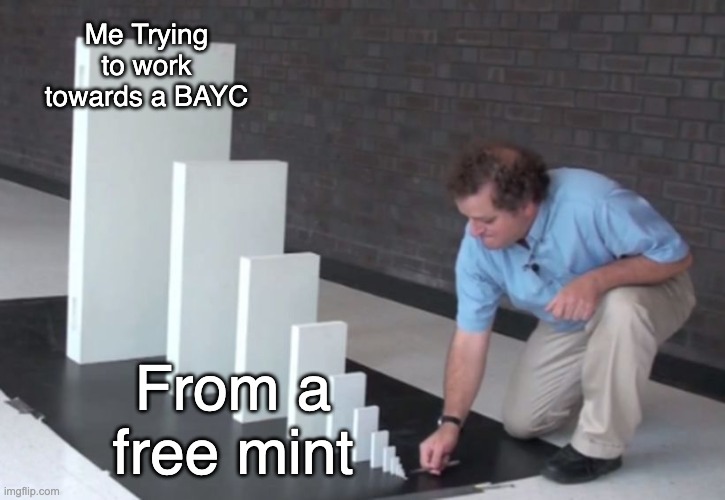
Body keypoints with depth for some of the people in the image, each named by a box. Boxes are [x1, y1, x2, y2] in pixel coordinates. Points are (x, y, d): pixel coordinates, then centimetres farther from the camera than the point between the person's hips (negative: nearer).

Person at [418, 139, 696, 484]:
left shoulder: (591, 202, -38)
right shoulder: (477, 244, -22)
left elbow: (677, 256, -29)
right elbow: (469, 337, -15)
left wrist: (596, 280, -43)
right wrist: (450, 423, -21)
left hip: (648, 293, -5)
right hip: (566, 324, 5)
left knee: (620, 307, -41)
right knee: (521, 422, 2)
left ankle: (599, 446, -22)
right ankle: (611, 384, 31)